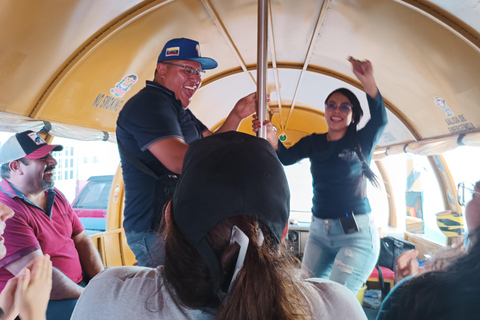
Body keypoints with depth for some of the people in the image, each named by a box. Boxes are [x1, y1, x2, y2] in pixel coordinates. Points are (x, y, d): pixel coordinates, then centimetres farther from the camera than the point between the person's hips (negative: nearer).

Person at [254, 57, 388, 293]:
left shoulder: (361, 142, -2)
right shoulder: (314, 143, 8)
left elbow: (379, 120, -21)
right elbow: (285, 157, -7)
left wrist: (368, 81, -37)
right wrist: (271, 139, -29)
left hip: (356, 234, -4)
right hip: (319, 231, 4)